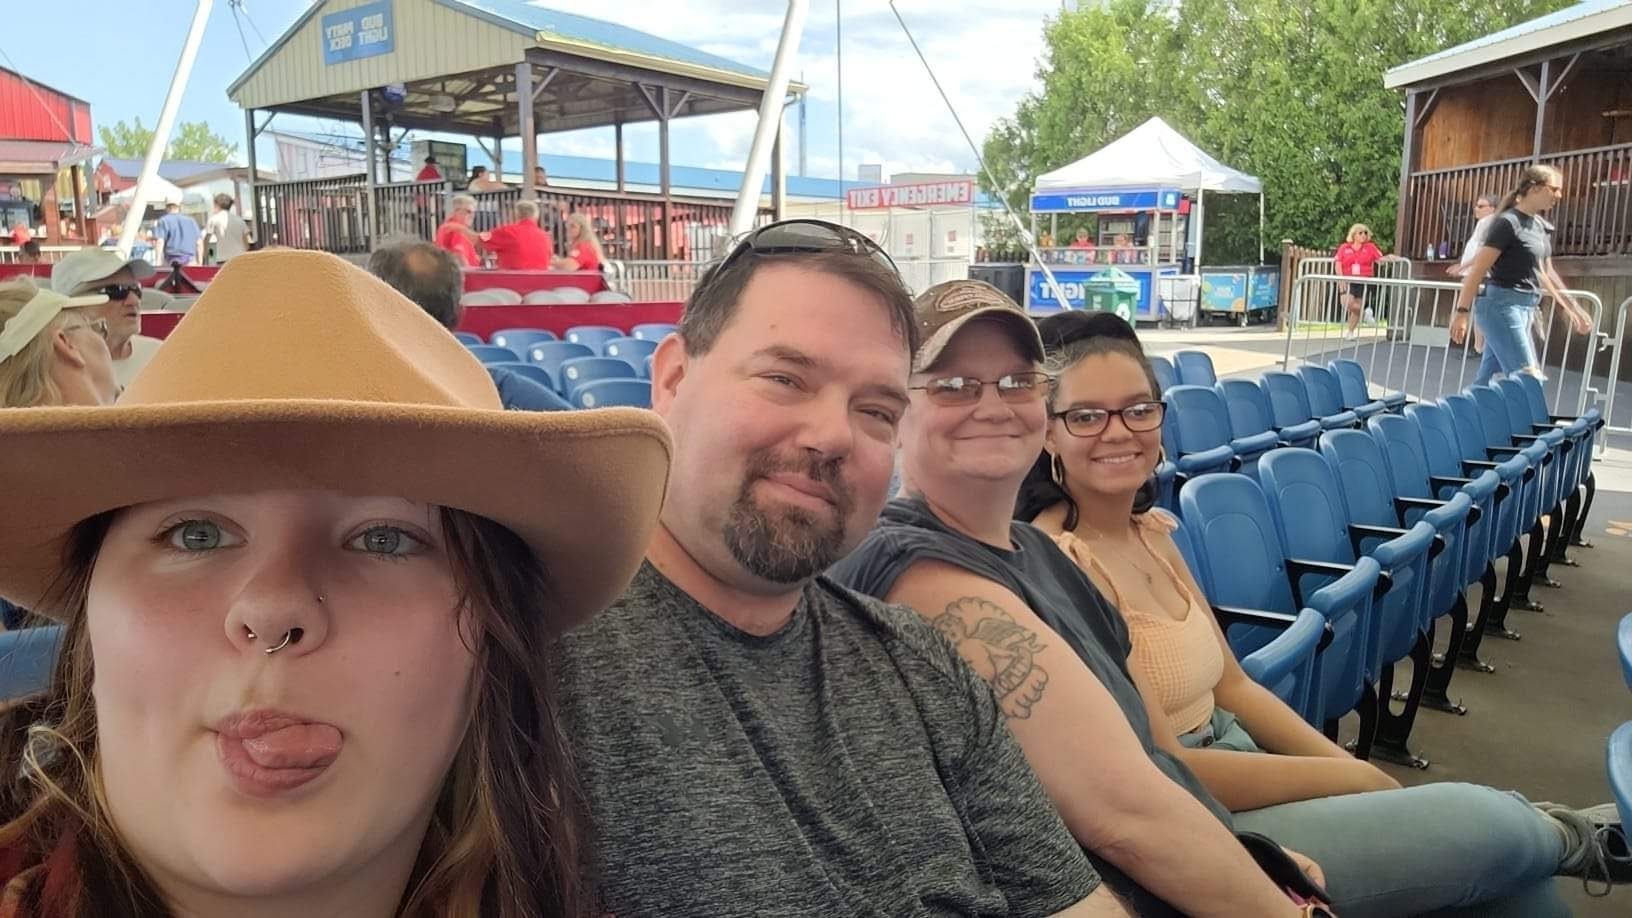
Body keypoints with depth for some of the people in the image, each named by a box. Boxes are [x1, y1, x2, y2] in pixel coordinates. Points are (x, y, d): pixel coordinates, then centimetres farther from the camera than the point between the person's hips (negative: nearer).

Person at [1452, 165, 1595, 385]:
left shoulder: (1543, 227, 15)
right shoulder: (1508, 222, -11)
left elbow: (1545, 272, 25)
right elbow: (1478, 269, -15)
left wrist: (1572, 307, 27)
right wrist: (1461, 311, -19)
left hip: (1524, 308, 8)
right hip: (1500, 304, -8)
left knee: (1486, 381, 9)